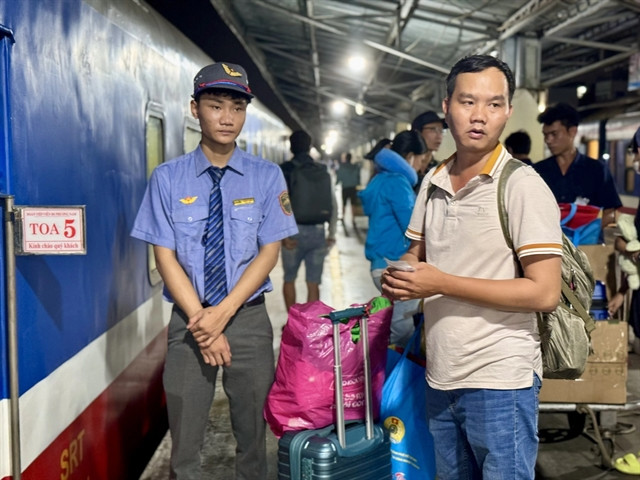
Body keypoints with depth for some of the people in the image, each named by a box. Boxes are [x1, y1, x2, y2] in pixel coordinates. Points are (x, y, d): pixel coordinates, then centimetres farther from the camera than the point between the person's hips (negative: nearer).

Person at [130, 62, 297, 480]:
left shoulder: (267, 176, -1)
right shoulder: (168, 178, -2)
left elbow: (269, 253, -4)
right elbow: (165, 256, -4)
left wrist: (223, 312, -14)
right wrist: (201, 320, -13)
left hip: (248, 319, 1)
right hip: (188, 321, 0)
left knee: (253, 436, 13)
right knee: (185, 445, 7)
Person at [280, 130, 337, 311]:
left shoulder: (285, 170, -5)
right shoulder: (323, 171, 4)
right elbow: (333, 205, 5)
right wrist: (332, 234, 12)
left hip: (294, 231, -2)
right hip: (317, 231, 2)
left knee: (289, 279, 16)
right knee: (313, 284, 7)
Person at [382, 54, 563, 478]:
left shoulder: (523, 187, -13)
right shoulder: (434, 183, 7)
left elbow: (545, 293, -19)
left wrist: (442, 283, -20)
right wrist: (399, 276, -5)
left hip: (500, 383, -6)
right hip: (441, 378, 6)